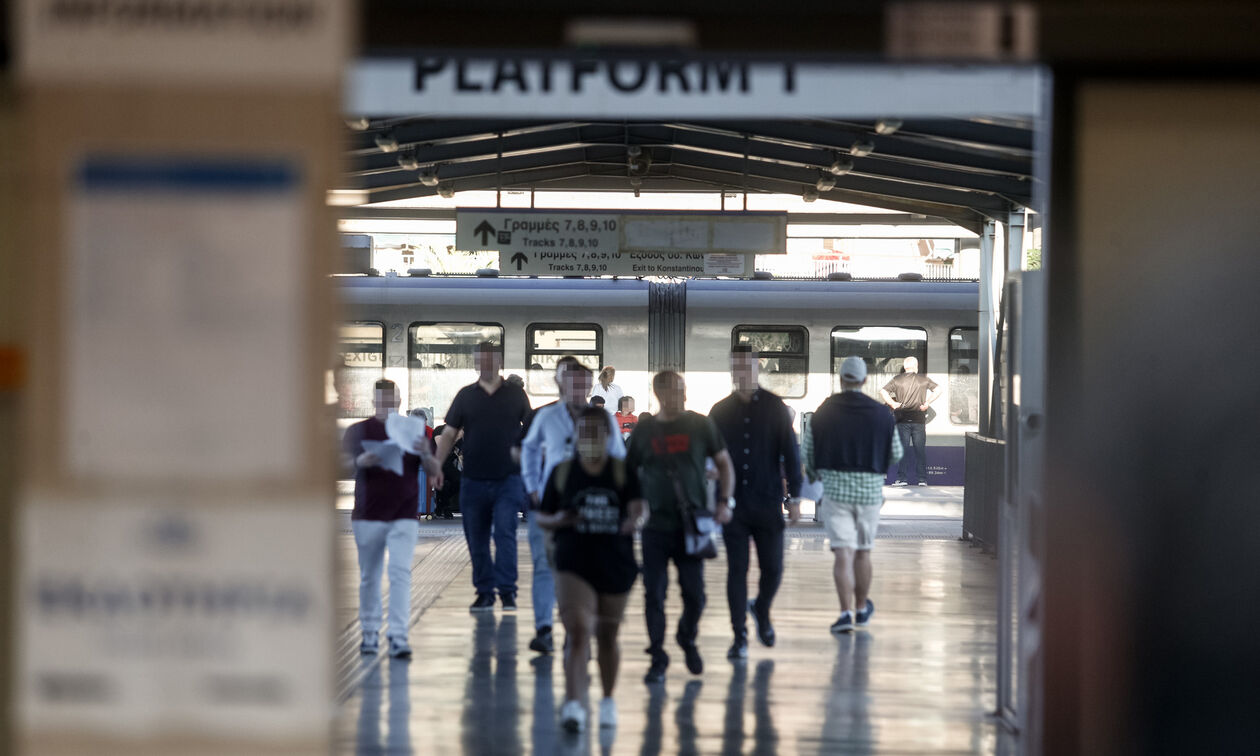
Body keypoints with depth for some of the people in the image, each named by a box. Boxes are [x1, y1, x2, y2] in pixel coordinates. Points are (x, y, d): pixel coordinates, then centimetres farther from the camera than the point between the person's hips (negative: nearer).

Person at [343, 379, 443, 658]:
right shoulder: (359, 430, 6)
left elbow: (434, 472, 6)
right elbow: (342, 463, -4)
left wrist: (425, 455, -16)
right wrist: (361, 461, -26)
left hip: (404, 517, 0)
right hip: (368, 515, 0)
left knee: (400, 573, -12)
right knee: (369, 576, 7)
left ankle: (398, 636, -15)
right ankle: (370, 632, 19)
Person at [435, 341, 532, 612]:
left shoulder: (515, 394, 4)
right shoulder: (465, 396, 7)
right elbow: (449, 434, 7)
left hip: (508, 479, -2)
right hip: (473, 480, 2)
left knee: (505, 533, -12)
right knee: (476, 539, 5)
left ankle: (507, 590, -8)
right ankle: (484, 592, 15)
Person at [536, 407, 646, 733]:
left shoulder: (624, 472, -2)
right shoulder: (562, 472, 1)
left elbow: (639, 508, -16)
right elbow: (542, 518, 8)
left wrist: (635, 520, -40)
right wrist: (560, 520, -14)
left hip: (616, 565, 1)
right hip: (574, 566, -1)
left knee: (607, 636, 16)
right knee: (578, 633, -17)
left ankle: (608, 700, 35)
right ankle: (573, 705, -25)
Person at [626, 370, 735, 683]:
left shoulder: (700, 425, 2)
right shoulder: (644, 430, 3)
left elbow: (724, 463, 10)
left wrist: (724, 501, -2)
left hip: (692, 524, 0)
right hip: (656, 525, 0)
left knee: (695, 594, 1)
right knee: (654, 595, -3)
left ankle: (687, 637, 30)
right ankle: (657, 659, 7)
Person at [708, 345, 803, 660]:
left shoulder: (775, 408, 2)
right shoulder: (720, 412, 5)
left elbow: (790, 454, 3)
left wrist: (794, 497, -2)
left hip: (768, 504, -1)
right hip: (733, 504, 1)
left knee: (772, 569, 1)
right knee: (737, 570, -1)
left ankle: (761, 609, 32)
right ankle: (740, 637, 4)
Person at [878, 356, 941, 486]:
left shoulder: (897, 380, 3)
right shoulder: (924, 380, 5)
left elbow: (882, 392, -4)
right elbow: (938, 390, 2)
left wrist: (892, 403, -1)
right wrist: (927, 403, 1)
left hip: (902, 419, 0)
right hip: (919, 419, 0)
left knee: (903, 449, 1)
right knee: (920, 450, 5)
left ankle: (902, 477, -4)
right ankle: (922, 479, 5)